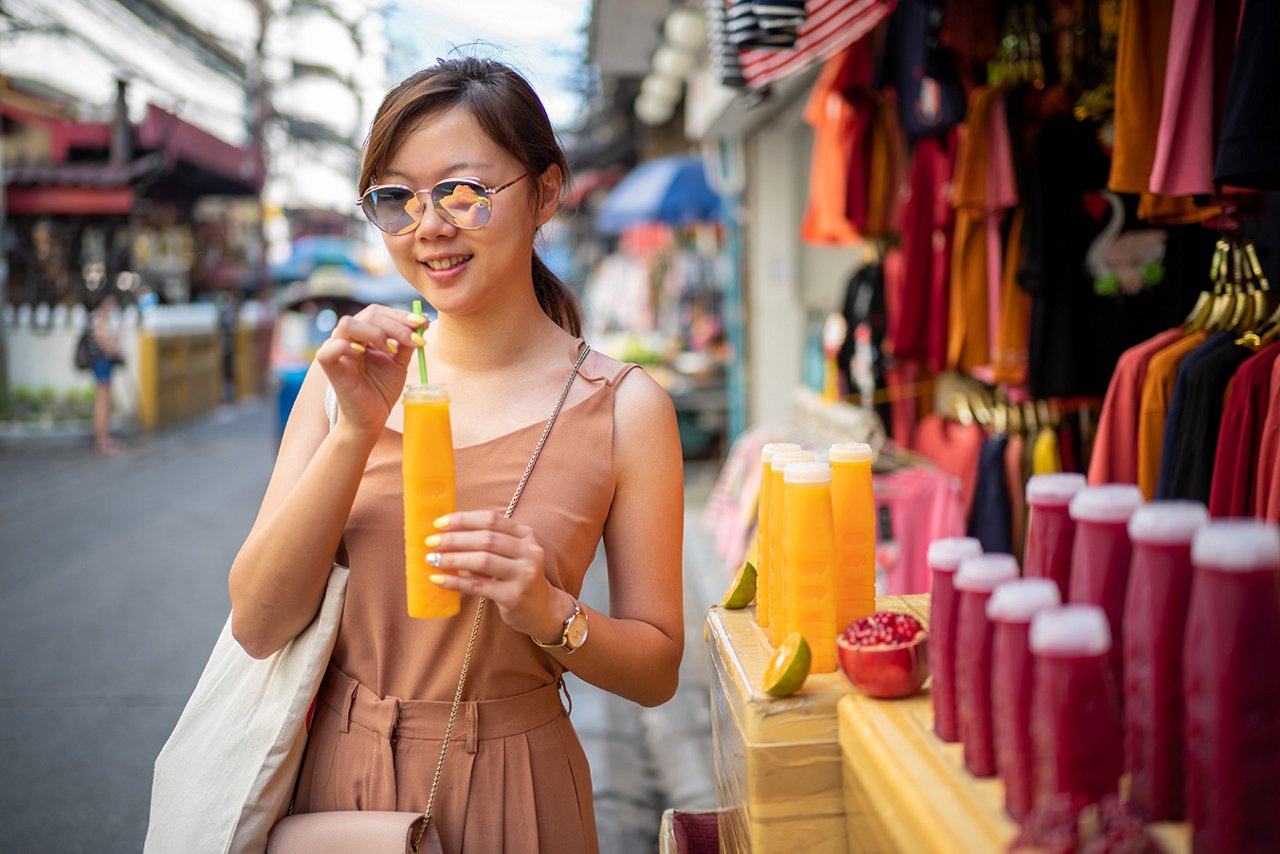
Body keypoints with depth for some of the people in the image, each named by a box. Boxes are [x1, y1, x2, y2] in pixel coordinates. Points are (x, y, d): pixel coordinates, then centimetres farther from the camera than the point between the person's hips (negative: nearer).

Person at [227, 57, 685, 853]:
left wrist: (550, 614, -23)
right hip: (333, 774, 2)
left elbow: (657, 667, -4)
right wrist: (357, 431, -19)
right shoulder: (346, 376, -4)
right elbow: (258, 626, -10)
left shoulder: (623, 408, -11)